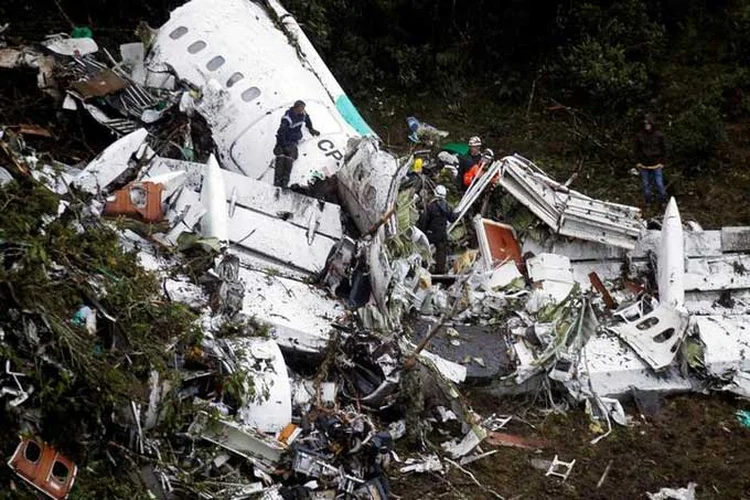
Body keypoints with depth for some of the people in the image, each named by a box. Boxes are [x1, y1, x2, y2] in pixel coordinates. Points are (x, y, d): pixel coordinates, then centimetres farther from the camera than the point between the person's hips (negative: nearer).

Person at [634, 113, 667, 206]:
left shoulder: (659, 135, -5)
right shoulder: (639, 136, -2)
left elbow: (663, 149, 3)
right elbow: (637, 150, 7)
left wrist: (662, 162, -2)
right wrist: (637, 162, 1)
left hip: (656, 165, -2)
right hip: (643, 165, 2)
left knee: (659, 184, -1)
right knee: (646, 184, 10)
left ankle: (663, 202, 13)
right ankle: (648, 203, 22)